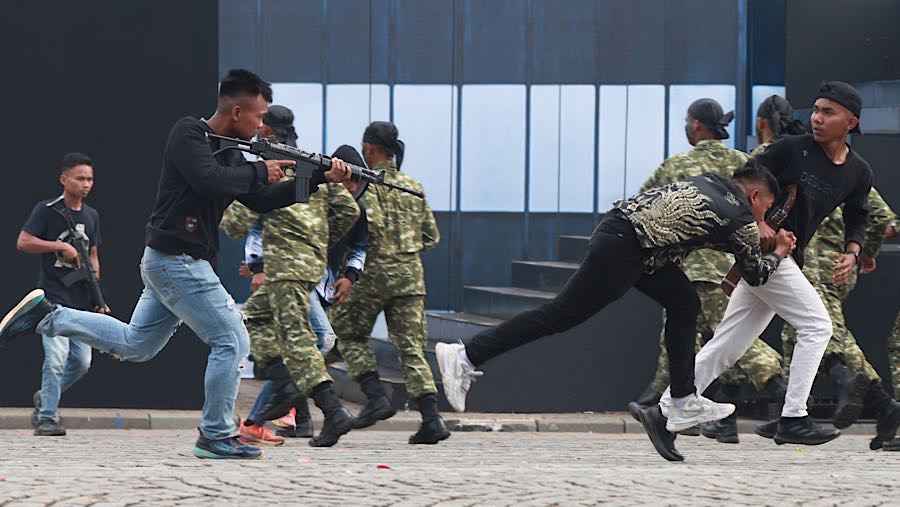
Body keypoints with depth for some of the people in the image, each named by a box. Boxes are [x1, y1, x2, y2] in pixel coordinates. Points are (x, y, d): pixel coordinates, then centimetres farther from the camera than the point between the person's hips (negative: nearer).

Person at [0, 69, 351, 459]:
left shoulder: (229, 152, 15)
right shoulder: (189, 134, -11)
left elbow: (260, 201, 16)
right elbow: (210, 180, -26)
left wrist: (321, 178, 8)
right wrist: (260, 172, -13)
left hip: (166, 264, 10)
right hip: (177, 261, -10)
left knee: (134, 344, 18)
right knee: (232, 341, -6)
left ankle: (46, 316, 17)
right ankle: (216, 437, 1)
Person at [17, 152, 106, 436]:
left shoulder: (92, 216, 13)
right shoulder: (47, 210, -5)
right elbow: (23, 242, -11)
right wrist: (61, 246, -17)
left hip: (81, 301, 6)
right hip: (53, 296, -6)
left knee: (82, 362, 4)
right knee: (57, 357, -15)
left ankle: (45, 398, 26)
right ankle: (46, 417, -5)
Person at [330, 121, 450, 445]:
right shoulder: (413, 186, 13)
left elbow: (371, 225, -22)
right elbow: (431, 236, 14)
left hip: (374, 272, -5)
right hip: (411, 275, 5)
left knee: (350, 334, 13)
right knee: (412, 347, 3)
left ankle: (376, 397, -2)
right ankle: (431, 417, -9)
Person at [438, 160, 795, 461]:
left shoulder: (708, 181, 20)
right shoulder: (742, 221, -1)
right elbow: (755, 274, 14)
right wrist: (778, 254, 34)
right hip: (621, 250, -10)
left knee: (684, 304, 14)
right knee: (561, 315, -6)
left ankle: (685, 404, 16)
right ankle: (465, 357, -7)